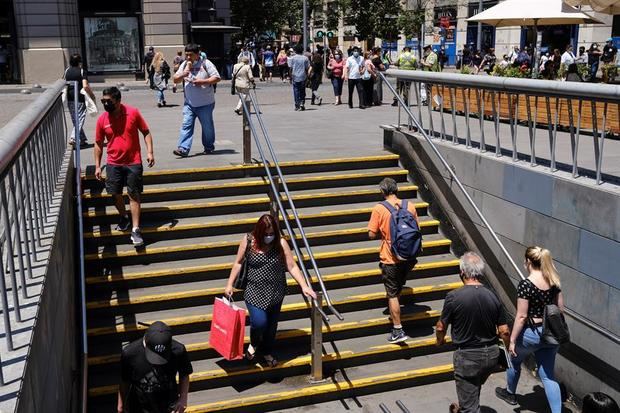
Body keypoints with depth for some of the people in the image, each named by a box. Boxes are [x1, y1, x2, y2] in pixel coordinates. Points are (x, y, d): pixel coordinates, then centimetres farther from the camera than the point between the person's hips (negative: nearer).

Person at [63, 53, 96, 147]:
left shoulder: (67, 71, 7)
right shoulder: (82, 72, -8)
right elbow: (85, 86, -18)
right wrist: (92, 95, -5)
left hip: (70, 99, 6)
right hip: (80, 99, -6)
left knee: (75, 120, 14)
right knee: (80, 119, -2)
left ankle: (83, 140, 19)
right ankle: (73, 138, -17)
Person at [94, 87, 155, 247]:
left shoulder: (133, 113, -9)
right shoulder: (102, 119, -2)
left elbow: (146, 132, 0)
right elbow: (98, 143, 7)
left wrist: (150, 152, -11)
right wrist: (97, 166, 4)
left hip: (133, 162, -3)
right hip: (113, 163, 3)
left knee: (133, 195, -2)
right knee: (115, 193, 10)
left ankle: (135, 230, 0)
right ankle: (124, 217, 37)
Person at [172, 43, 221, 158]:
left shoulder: (205, 63, -7)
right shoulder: (184, 65, 8)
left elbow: (217, 78, -11)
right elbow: (175, 79, 6)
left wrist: (202, 81, -21)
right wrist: (185, 73, -12)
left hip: (205, 104, -4)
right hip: (189, 103, 4)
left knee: (207, 126, 8)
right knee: (186, 125, -7)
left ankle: (209, 147, 26)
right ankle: (183, 149, -12)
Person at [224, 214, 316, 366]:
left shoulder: (281, 243, -12)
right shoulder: (248, 240, -12)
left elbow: (292, 266, -9)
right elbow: (238, 263, 0)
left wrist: (304, 286, -17)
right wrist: (230, 284, 0)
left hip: (275, 292, 2)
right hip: (254, 291, -2)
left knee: (272, 324, 15)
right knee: (259, 322, -14)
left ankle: (267, 351, 43)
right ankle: (254, 344, 22)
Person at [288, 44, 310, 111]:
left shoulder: (292, 58, -2)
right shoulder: (305, 58, 2)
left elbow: (290, 68, -3)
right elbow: (307, 68, 2)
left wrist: (290, 77, 2)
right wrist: (306, 76, 11)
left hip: (295, 77, -1)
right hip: (303, 77, 1)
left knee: (296, 91, 4)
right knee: (302, 91, 12)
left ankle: (297, 106, 3)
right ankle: (302, 103, -1)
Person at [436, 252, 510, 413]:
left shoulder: (454, 297, -19)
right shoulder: (492, 296, -7)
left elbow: (441, 328, -7)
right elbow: (504, 332, -3)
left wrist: (440, 340, 15)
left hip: (467, 356, -5)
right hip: (491, 355, 5)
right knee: (474, 388, 33)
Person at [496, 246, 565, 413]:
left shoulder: (525, 285, -21)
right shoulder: (554, 281, -1)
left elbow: (521, 317, -20)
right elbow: (560, 308, 8)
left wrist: (512, 340, -11)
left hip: (531, 334, -5)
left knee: (514, 360, 24)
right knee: (548, 375, 12)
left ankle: (510, 393, 46)